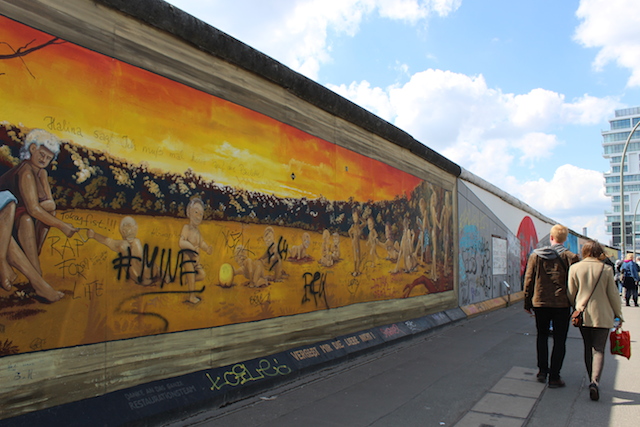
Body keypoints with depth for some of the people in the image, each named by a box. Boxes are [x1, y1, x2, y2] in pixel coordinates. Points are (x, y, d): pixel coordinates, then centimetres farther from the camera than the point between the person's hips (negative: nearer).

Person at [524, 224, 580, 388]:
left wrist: (527, 303, 12)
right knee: (559, 340, 7)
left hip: (540, 303, 2)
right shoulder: (570, 257, -6)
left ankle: (542, 371, 17)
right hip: (562, 304, -2)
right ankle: (554, 377, 9)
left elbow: (529, 281, 3)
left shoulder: (535, 256, 0)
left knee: (542, 335, 19)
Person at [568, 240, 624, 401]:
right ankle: (595, 381, -16)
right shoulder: (606, 269, -8)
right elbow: (613, 295, -1)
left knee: (588, 349, 15)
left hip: (583, 315, 1)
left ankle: (592, 381, 22)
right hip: (602, 316, -1)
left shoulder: (574, 268, -5)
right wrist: (618, 314, 12)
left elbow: (571, 294, 0)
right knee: (599, 350, 2)